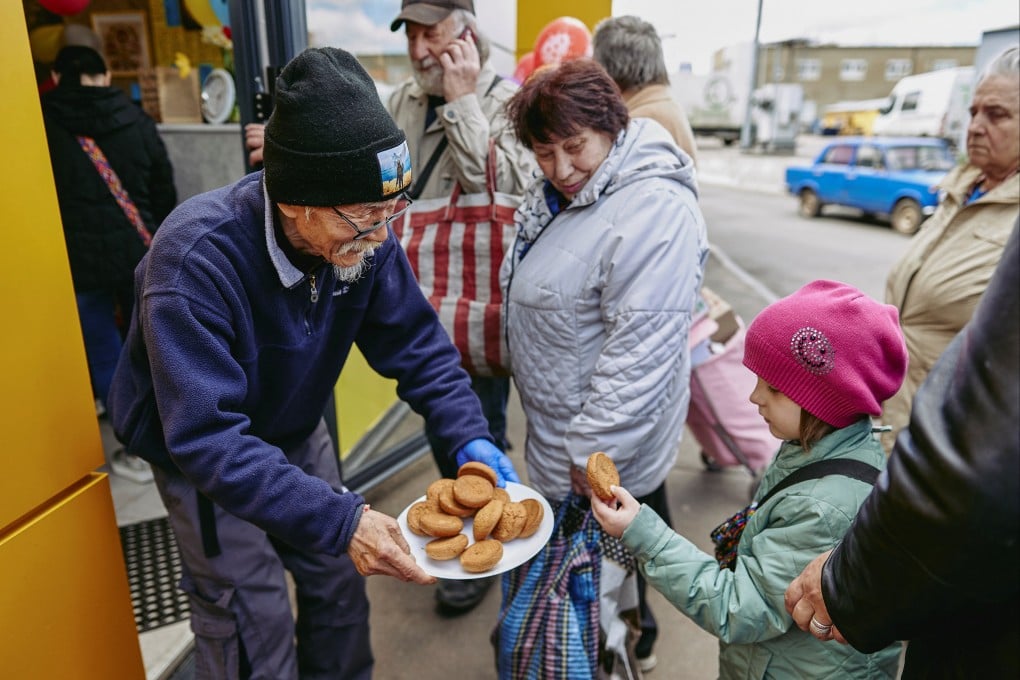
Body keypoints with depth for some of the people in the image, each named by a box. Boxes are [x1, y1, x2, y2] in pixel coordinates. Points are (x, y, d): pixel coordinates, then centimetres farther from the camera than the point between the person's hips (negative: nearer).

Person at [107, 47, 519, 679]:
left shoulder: (362, 235, -21)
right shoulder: (195, 259, -37)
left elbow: (416, 343, -12)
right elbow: (208, 439, -38)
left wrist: (471, 438, -24)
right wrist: (340, 519, -44)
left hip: (295, 432, 5)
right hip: (202, 452, -4)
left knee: (340, 580, 16)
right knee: (257, 629, 4)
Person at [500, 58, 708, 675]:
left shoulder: (652, 208, -26)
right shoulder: (557, 191, 5)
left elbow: (640, 347, -29)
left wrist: (593, 451, -23)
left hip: (607, 447, -10)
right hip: (561, 428, 10)